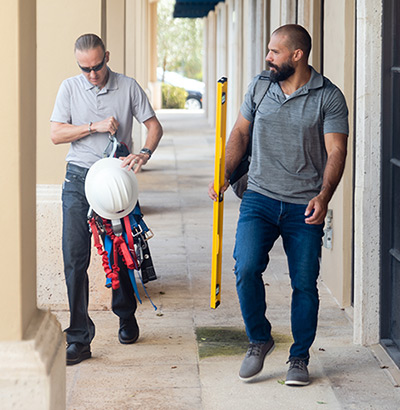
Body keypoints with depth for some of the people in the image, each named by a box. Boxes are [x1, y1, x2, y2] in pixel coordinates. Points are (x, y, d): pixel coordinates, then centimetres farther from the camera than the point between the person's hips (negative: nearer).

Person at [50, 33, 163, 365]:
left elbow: (154, 126, 3)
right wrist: (95, 127, -13)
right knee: (75, 258, -7)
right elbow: (56, 134, -1)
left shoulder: (128, 87, 2)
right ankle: (79, 338, -4)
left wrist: (144, 153, -17)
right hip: (79, 179, 0)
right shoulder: (70, 88, 4)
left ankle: (127, 317, 34)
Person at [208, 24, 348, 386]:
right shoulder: (259, 87, 7)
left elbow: (336, 151, -10)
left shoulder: (329, 97, -5)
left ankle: (300, 359, 19)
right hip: (259, 198, 2)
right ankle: (259, 340, 7)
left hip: (305, 207, -2)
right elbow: (240, 132, 17)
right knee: (246, 268, -16)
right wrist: (224, 175, 4)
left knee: (305, 284, 2)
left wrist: (323, 196, -25)